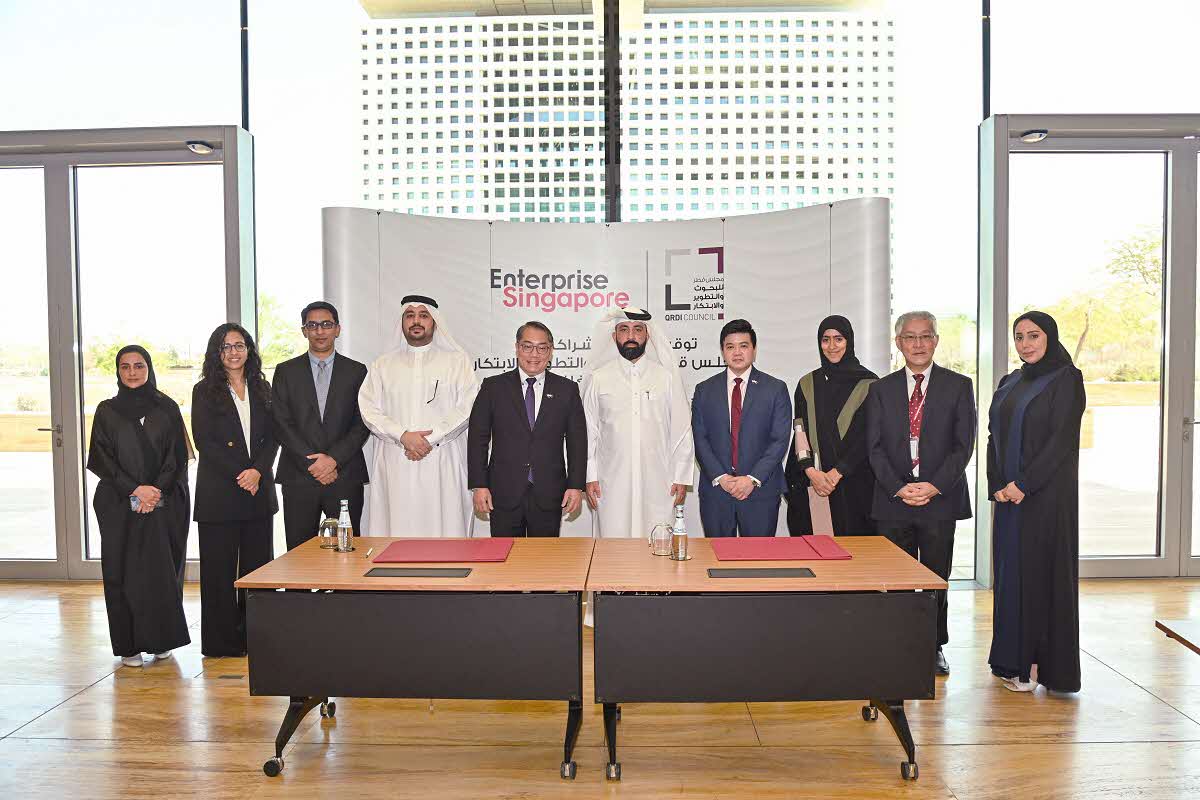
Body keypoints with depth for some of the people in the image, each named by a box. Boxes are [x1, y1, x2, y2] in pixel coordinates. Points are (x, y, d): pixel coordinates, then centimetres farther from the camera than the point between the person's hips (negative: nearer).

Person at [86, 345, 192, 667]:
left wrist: (158, 490, -10)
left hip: (166, 503, 0)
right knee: (123, 572, 0)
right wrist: (135, 489, -10)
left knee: (164, 570, 1)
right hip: (119, 504, 0)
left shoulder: (167, 408, 7)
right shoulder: (107, 411, 7)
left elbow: (177, 455, 3)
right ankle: (129, 644, 8)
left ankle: (162, 639, 11)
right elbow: (101, 459, 1)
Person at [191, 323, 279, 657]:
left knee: (258, 564, 6)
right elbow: (205, 442, -6)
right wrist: (239, 476, -13)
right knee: (219, 567, 2)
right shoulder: (205, 391, 2)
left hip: (259, 489, 3)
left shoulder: (262, 389, 11)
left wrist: (258, 471, -11)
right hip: (219, 492, -3)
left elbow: (272, 437, 5)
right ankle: (222, 641, 10)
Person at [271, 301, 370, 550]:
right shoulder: (286, 371, 9)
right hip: (299, 477, 0)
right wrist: (313, 462, -8)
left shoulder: (356, 371, 8)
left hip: (345, 476, 0)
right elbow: (281, 424, 1)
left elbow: (362, 424, 2)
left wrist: (334, 458, -10)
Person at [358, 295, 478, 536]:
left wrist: (430, 439, -10)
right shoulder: (383, 365, 16)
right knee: (398, 528, -2)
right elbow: (369, 409, 6)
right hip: (395, 465, 2)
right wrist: (403, 436, -10)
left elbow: (467, 407, -1)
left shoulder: (457, 361, 10)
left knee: (442, 528, -5)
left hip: (442, 464, -2)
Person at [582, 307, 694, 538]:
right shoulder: (598, 378, 4)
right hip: (612, 484, 0)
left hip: (657, 486, 0)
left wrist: (681, 478, 2)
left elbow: (682, 430, 5)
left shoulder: (667, 377, 5)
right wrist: (590, 478, 1)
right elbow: (588, 431, 5)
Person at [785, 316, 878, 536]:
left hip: (854, 484, -2)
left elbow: (868, 437, -4)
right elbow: (800, 432, 5)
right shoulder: (807, 384, 11)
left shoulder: (868, 383, 2)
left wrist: (837, 472, -12)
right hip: (812, 484, 2)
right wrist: (811, 471, -9)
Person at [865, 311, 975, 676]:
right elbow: (875, 447, 2)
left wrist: (934, 486, -13)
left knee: (936, 578, 8)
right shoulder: (881, 389, 7)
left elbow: (963, 444, -1)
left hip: (939, 499, -1)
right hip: (893, 500, 1)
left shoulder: (959, 386, 4)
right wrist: (898, 488, -10)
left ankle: (935, 646, 23)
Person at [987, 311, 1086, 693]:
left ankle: (1043, 663, 7)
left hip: (1046, 494, -6)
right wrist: (997, 485, -1)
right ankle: (1014, 660, 17)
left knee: (1042, 571, -2)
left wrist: (1024, 484, -17)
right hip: (1009, 494, 6)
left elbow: (1062, 439, -14)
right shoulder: (1009, 383, 14)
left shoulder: (1066, 380, -5)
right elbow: (994, 437, 12)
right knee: (1010, 572, 8)